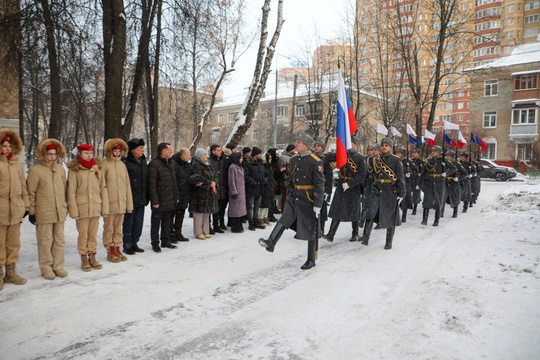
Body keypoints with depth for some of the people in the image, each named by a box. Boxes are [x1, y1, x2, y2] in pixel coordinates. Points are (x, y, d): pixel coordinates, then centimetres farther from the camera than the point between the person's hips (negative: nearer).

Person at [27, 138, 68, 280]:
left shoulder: (61, 169, 9)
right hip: (43, 213, -5)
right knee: (45, 241, 3)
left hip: (60, 212, 5)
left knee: (59, 240, 10)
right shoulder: (35, 170, -6)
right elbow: (31, 193, -4)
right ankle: (46, 268, 15)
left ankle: (58, 266, 21)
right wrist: (32, 211, -4)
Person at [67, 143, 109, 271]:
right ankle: (84, 259, 19)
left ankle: (92, 257, 24)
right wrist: (73, 210, -9)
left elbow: (103, 188, 6)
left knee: (93, 234, 11)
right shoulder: (74, 169, -4)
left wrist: (105, 207, 3)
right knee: (83, 235, 5)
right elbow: (71, 191, -5)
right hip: (82, 207, -3)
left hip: (96, 207, 3)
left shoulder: (98, 168, 6)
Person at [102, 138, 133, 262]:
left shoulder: (122, 164, 10)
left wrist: (129, 203, 10)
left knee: (118, 228, 13)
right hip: (109, 203, -5)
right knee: (109, 228, 6)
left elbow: (127, 185, 11)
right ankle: (110, 251, 16)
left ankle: (117, 249, 25)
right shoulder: (104, 164, -6)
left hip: (121, 203, 5)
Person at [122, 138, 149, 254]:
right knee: (128, 223, 3)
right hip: (130, 199, -7)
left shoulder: (143, 161, 12)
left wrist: (147, 197, 15)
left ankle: (134, 243, 26)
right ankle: (127, 246, 14)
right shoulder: (125, 162, -12)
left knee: (138, 223, 13)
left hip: (141, 199, 7)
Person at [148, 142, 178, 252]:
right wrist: (155, 201, -19)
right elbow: (152, 185, -17)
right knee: (156, 223, 6)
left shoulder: (170, 164, 13)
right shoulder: (154, 164, -14)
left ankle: (166, 241, 28)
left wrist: (176, 197, 14)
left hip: (170, 201, 8)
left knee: (167, 223, 16)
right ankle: (155, 243, 17)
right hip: (160, 202, -8)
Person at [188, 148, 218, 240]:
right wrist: (210, 183, -13)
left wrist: (213, 183, -8)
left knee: (207, 213, 11)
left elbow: (213, 176, 13)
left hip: (208, 192, 8)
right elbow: (199, 178, -20)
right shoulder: (196, 165, -10)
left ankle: (205, 231, 19)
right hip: (199, 193, -8)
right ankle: (198, 233, 5)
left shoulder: (208, 165, 17)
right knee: (199, 212, -3)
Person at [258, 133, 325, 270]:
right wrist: (288, 195, 20)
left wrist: (318, 204, -18)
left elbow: (320, 185, -16)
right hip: (294, 197, 6)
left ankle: (311, 260, 17)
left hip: (308, 199, -6)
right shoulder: (293, 160, 7)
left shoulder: (315, 162, -15)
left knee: (311, 230, 5)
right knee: (284, 219, -11)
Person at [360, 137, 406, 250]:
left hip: (390, 191, -2)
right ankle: (365, 237, -9)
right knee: (371, 213, -12)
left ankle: (389, 241, 19)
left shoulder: (396, 160, -3)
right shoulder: (374, 159, 7)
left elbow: (400, 178, -5)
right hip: (377, 190, 2)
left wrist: (401, 193, -8)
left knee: (390, 216, 7)